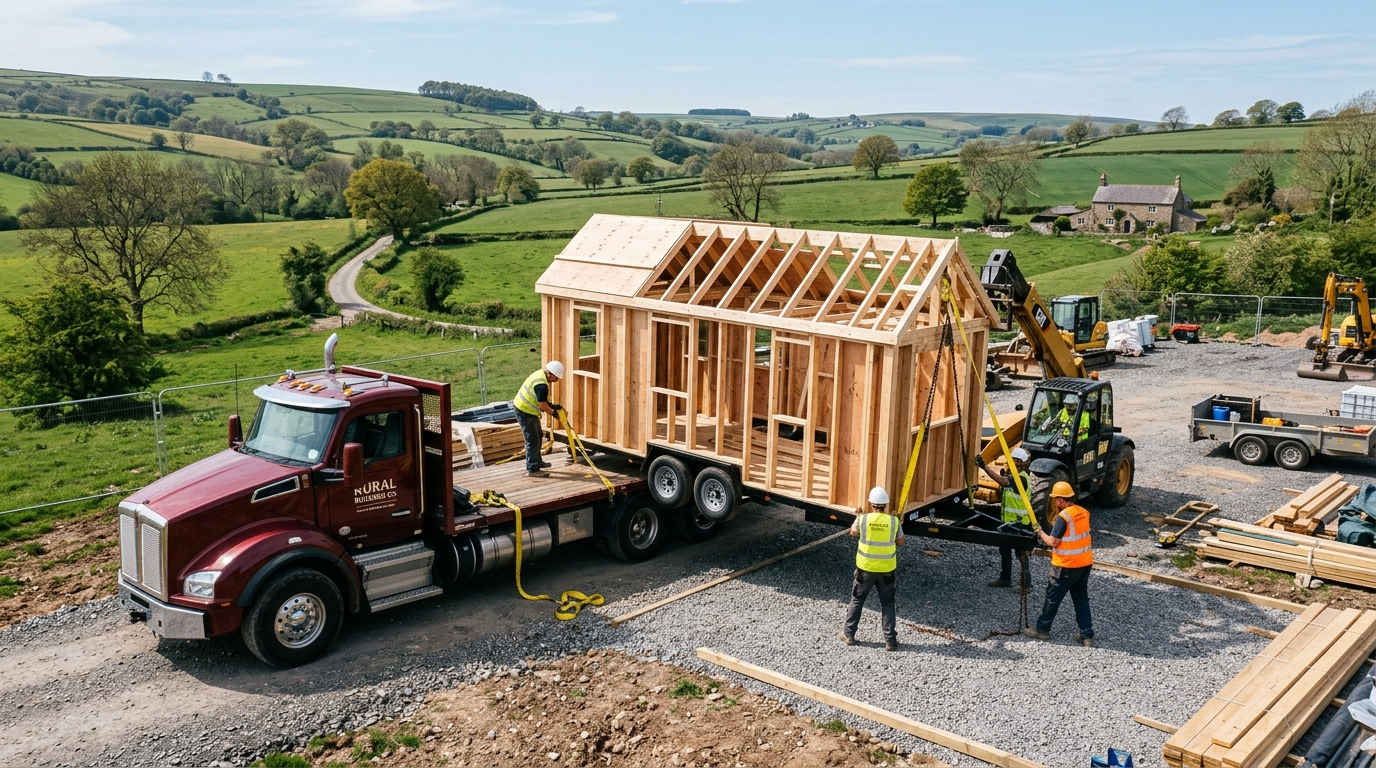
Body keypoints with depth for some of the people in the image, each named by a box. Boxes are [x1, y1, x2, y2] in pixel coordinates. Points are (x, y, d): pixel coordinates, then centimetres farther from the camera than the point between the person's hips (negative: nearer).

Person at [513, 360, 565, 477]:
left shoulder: (541, 374, 3)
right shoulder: (541, 385, -29)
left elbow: (543, 400, 14)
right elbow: (542, 405, -24)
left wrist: (552, 406, 4)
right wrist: (553, 412, -8)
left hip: (526, 409, 11)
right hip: (525, 412, -11)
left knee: (538, 436, 21)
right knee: (532, 440, -6)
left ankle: (537, 462, 35)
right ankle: (532, 469, -1)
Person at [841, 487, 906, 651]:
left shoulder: (863, 519, -12)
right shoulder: (894, 521, -11)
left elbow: (853, 532, 10)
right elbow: (900, 542, 5)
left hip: (865, 567, 0)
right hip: (886, 569, 0)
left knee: (857, 600, 16)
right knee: (887, 603, 12)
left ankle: (848, 634, 23)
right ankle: (890, 640, 12)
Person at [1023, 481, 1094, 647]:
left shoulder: (1063, 516, -20)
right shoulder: (1083, 512, 3)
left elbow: (1053, 542, -17)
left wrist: (1040, 532, -1)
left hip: (1066, 566, -7)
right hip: (1085, 563, 7)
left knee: (1053, 597, 8)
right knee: (1081, 599, 13)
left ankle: (1042, 630, 19)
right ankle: (1087, 636, 14)